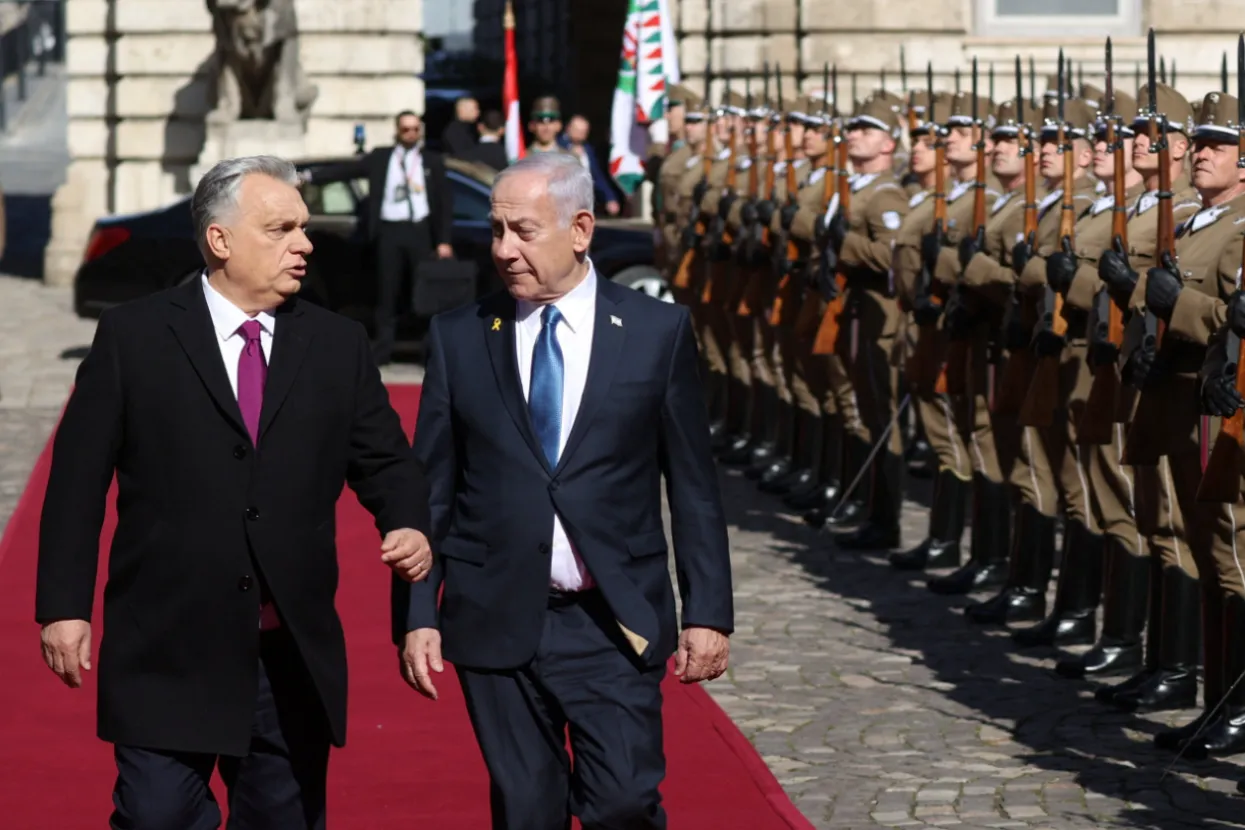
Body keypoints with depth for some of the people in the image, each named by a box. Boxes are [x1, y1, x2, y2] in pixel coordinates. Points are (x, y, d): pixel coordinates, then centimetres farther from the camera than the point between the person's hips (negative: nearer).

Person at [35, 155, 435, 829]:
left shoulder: (339, 345, 9)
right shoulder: (132, 337, 0)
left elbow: (383, 461, 12)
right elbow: (79, 478, 0)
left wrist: (407, 524, -11)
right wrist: (63, 606, -5)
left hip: (294, 657, 3)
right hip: (168, 649, -3)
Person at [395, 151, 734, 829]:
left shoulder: (658, 332, 1)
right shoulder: (458, 338, 4)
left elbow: (693, 486, 4)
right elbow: (430, 488, 6)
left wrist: (708, 611, 0)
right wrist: (416, 615, 1)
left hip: (616, 625, -1)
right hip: (497, 622, 1)